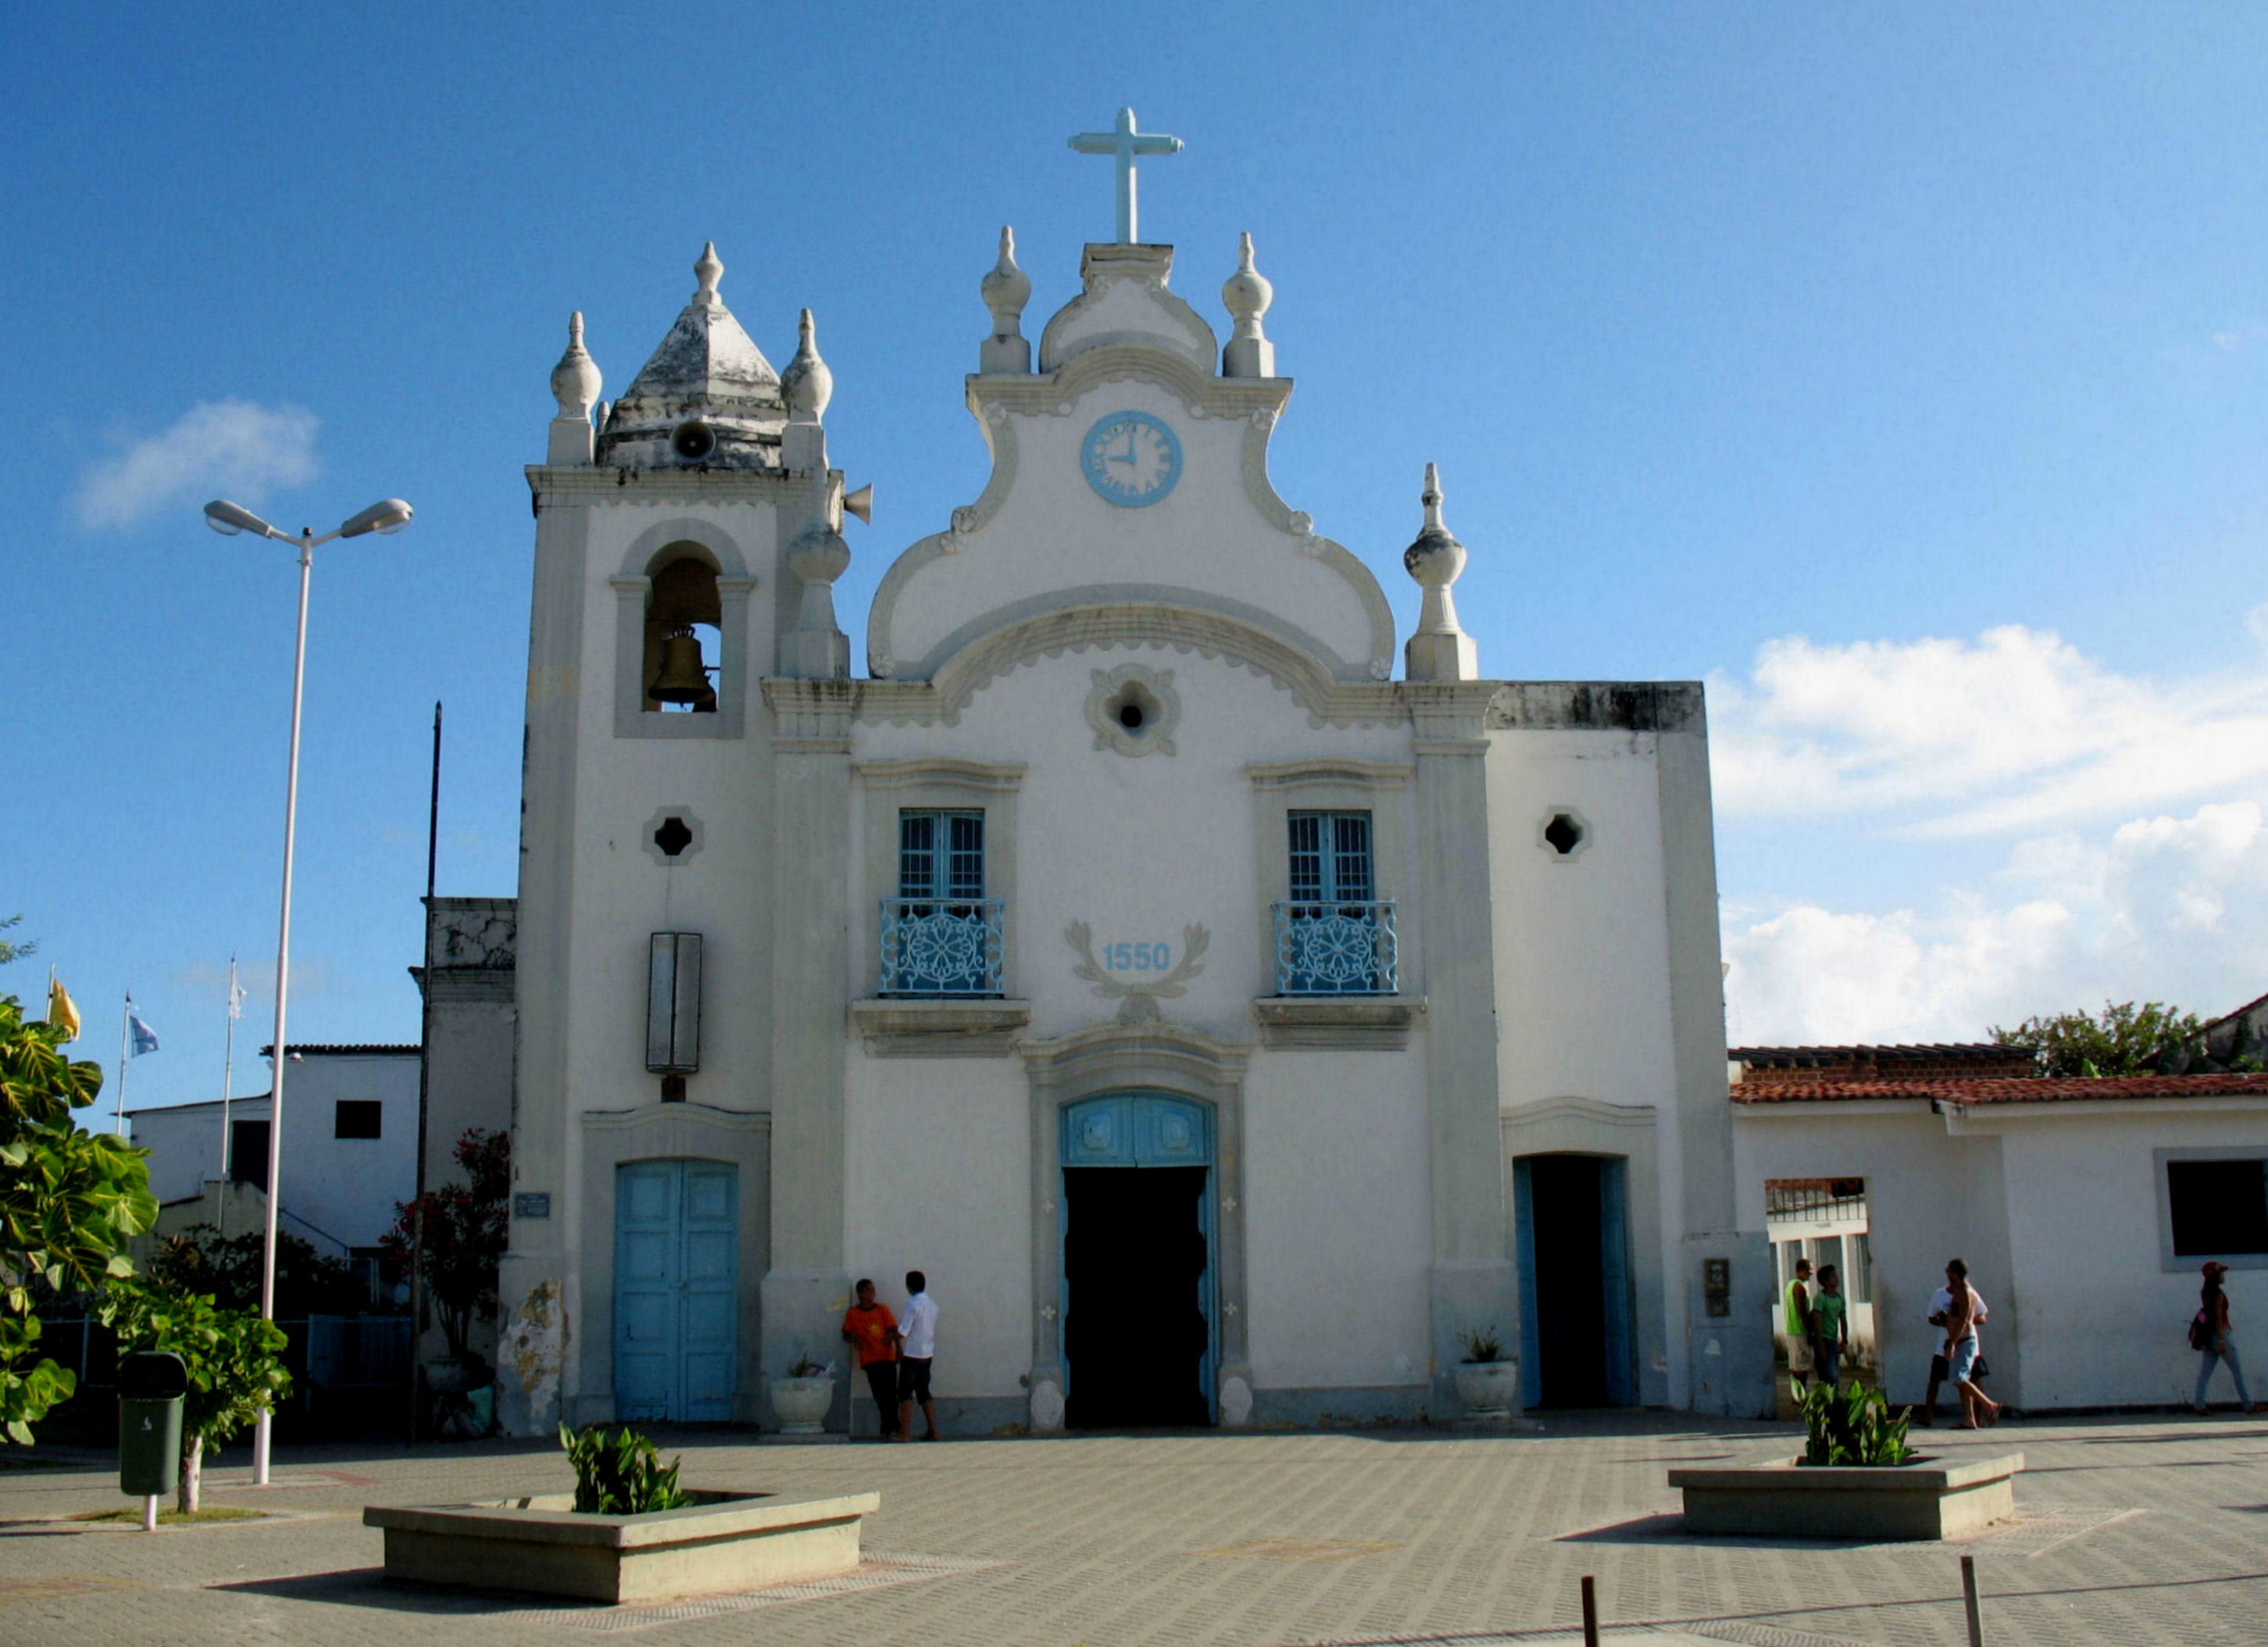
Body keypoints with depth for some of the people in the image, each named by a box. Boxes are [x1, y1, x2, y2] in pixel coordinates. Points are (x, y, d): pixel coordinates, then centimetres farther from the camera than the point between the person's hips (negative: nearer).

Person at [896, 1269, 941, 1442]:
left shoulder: (913, 1303, -14)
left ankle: (904, 1433, -7)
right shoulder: (932, 1304, 9)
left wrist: (899, 1348, -1)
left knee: (905, 1394, -3)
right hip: (928, 1354, 7)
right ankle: (933, 1432, 12)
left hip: (912, 1354, -7)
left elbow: (904, 1331, -16)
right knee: (924, 1392, 14)